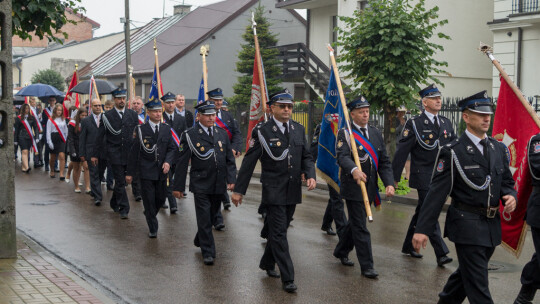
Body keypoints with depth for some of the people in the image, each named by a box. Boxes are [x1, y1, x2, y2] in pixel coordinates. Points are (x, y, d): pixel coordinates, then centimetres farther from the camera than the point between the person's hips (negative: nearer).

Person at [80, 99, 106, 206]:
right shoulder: (85, 121, 4)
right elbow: (82, 138, 4)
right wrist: (82, 154, -1)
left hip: (103, 152, 2)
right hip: (91, 152, -2)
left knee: (100, 174, 11)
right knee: (94, 174, -5)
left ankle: (95, 193, 28)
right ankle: (97, 197, -7)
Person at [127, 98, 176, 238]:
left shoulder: (166, 128, 6)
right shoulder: (141, 129, -4)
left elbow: (172, 148, 9)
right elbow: (134, 152, -3)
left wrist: (168, 161, -10)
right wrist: (130, 172, -3)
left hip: (161, 170, 4)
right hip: (146, 171, -3)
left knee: (160, 198, 11)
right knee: (149, 199, -1)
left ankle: (150, 215, 41)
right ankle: (153, 228, 10)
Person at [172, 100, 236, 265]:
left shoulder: (222, 134, 7)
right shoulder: (190, 135, -5)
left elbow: (230, 159, 10)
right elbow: (182, 163, -4)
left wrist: (231, 179, -2)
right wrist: (178, 186, -4)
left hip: (219, 184, 4)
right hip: (201, 185, -4)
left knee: (211, 216, 16)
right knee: (204, 218, -4)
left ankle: (200, 240, 39)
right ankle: (208, 252, 4)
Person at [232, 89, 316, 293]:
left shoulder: (299, 129, 7)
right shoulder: (263, 132, -8)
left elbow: (306, 157, 12)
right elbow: (249, 162, -6)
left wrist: (310, 175, -9)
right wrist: (239, 190, -6)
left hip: (293, 191, 5)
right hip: (274, 190, -5)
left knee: (279, 229, 17)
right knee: (279, 233, -5)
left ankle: (267, 263, 36)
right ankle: (287, 278, -3)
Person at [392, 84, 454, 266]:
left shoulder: (446, 123, 11)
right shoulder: (414, 124, -7)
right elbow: (402, 151, -7)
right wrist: (395, 178, -9)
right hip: (423, 176, -6)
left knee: (421, 212, 15)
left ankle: (408, 246, 28)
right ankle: (441, 253, -8)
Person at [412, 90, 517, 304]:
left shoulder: (498, 149, 8)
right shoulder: (453, 152, -10)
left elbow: (507, 182, 17)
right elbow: (436, 193, -13)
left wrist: (510, 196, -8)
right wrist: (422, 229, -17)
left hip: (492, 225, 6)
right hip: (467, 224, -6)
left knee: (467, 273, 21)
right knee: (478, 285, -4)